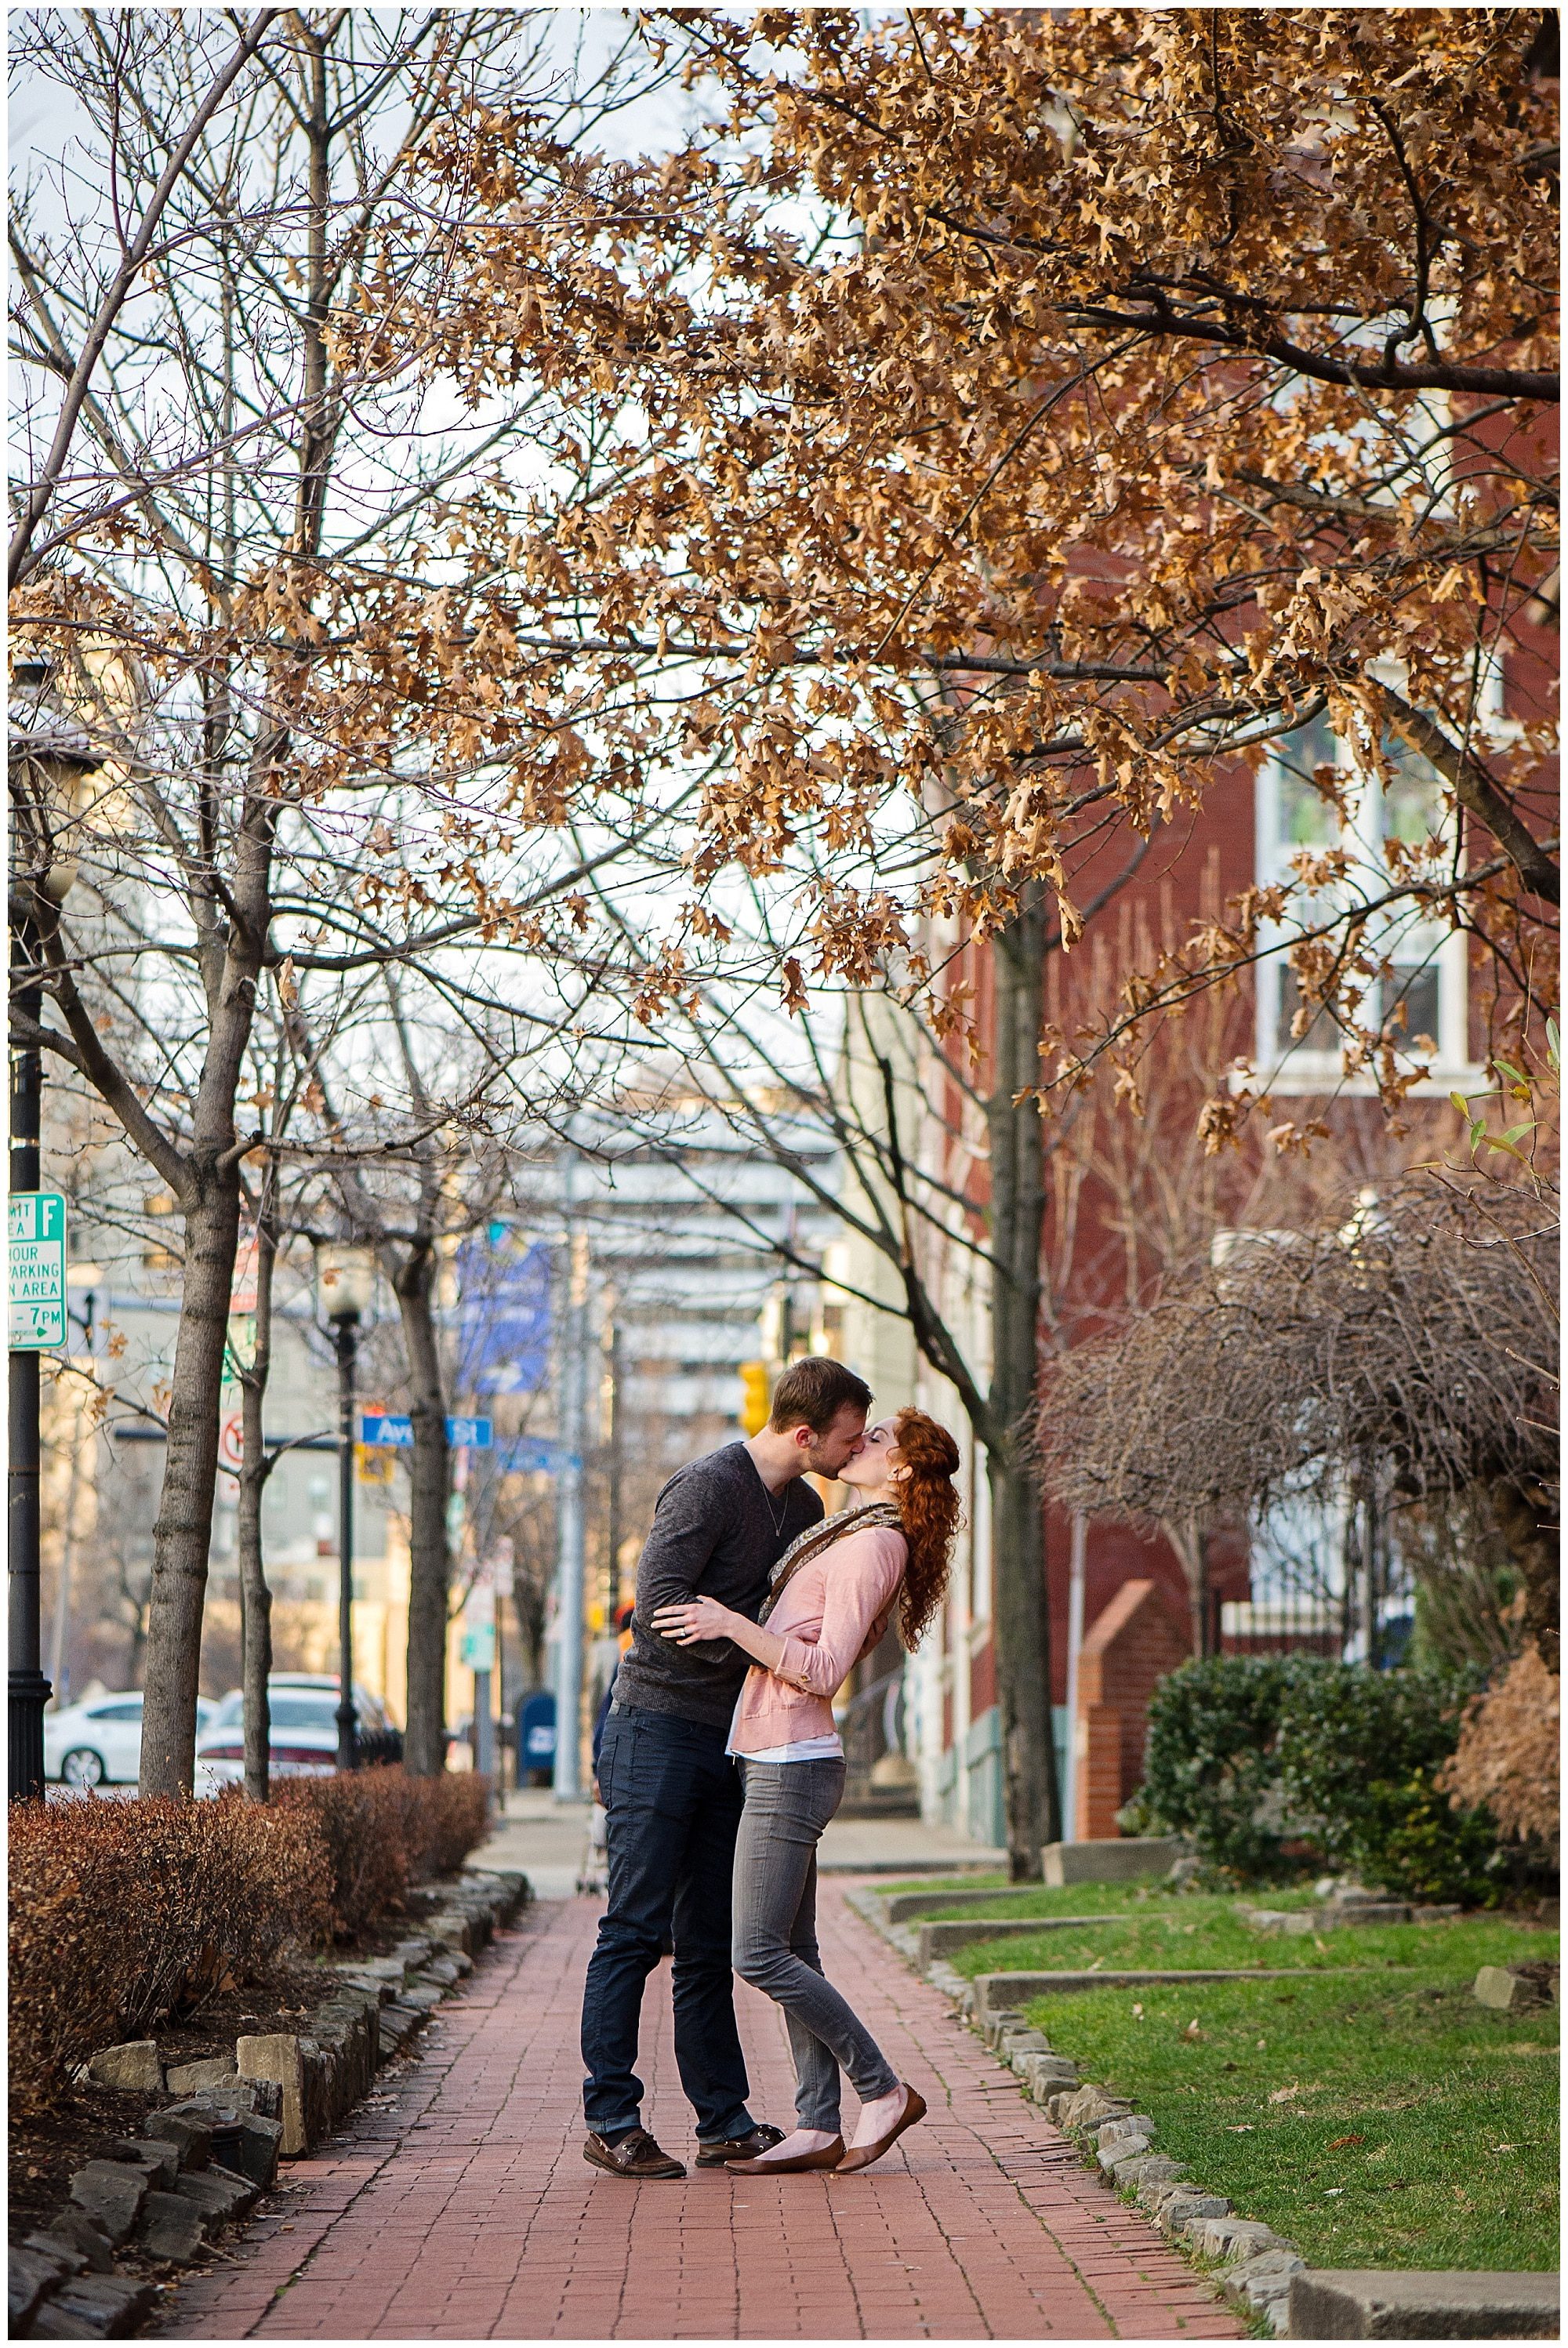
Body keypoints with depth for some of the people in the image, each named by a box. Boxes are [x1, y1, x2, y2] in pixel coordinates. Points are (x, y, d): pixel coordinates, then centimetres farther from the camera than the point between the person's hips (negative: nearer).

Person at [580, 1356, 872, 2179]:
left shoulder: (805, 1510, 14)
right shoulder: (708, 1487, -14)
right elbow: (658, 1601, -24)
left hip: (728, 1741, 8)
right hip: (658, 1731, -8)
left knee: (710, 1941, 9)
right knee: (636, 1930, -7)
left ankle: (723, 2119, 11)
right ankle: (610, 2119, -4)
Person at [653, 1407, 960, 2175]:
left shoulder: (873, 1546, -13)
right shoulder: (848, 1535, 17)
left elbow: (826, 1669, -20)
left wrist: (733, 1625, -20)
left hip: (791, 1766, -10)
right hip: (781, 1764, 10)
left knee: (760, 1955, -10)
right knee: (792, 1953, 8)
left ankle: (883, 2089, -2)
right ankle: (818, 2127, 8)